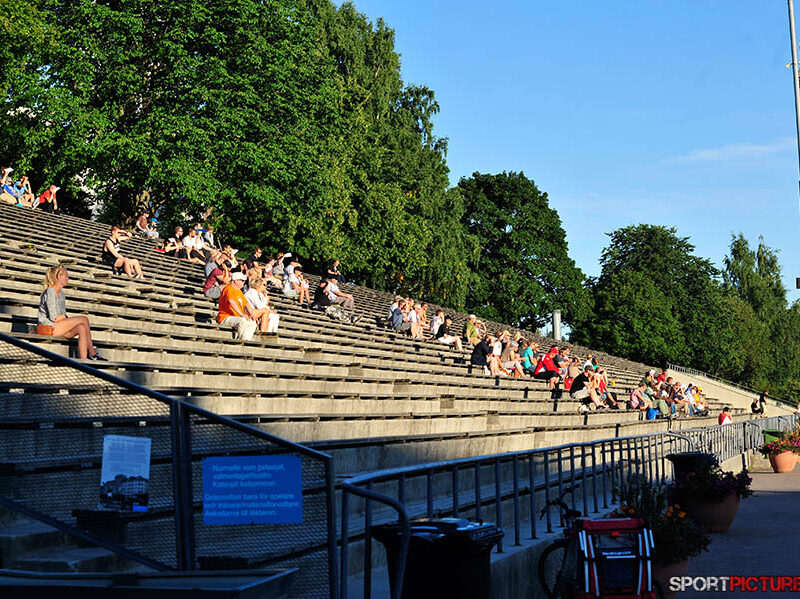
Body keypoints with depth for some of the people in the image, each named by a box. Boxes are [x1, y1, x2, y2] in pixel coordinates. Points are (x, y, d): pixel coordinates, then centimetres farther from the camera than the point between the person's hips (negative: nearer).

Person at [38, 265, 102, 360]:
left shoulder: (61, 293, 17)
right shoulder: (50, 292, -13)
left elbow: (63, 316, 19)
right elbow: (54, 318, -19)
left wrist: (66, 318, -2)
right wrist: (64, 317, -1)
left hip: (59, 326, 8)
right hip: (49, 327, -8)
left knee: (82, 328, -19)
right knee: (84, 319, -17)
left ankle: (83, 360, -23)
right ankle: (92, 353, -11)